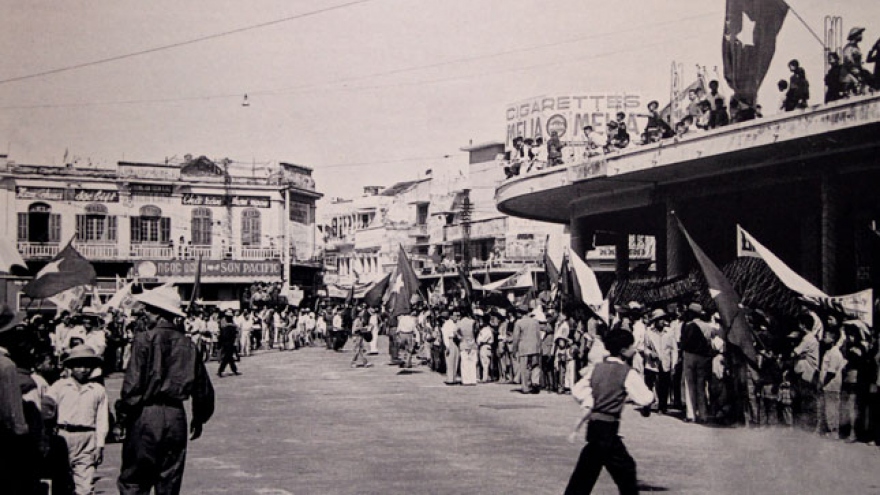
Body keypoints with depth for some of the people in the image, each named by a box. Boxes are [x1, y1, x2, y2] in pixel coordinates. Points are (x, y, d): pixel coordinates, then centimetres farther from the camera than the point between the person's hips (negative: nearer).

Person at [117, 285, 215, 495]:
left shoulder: (145, 340, -9)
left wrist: (123, 414, -2)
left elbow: (133, 383, -14)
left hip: (146, 415, -5)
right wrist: (199, 418, 24)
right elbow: (203, 387, 12)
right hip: (176, 415, 5)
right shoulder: (187, 344, 6)